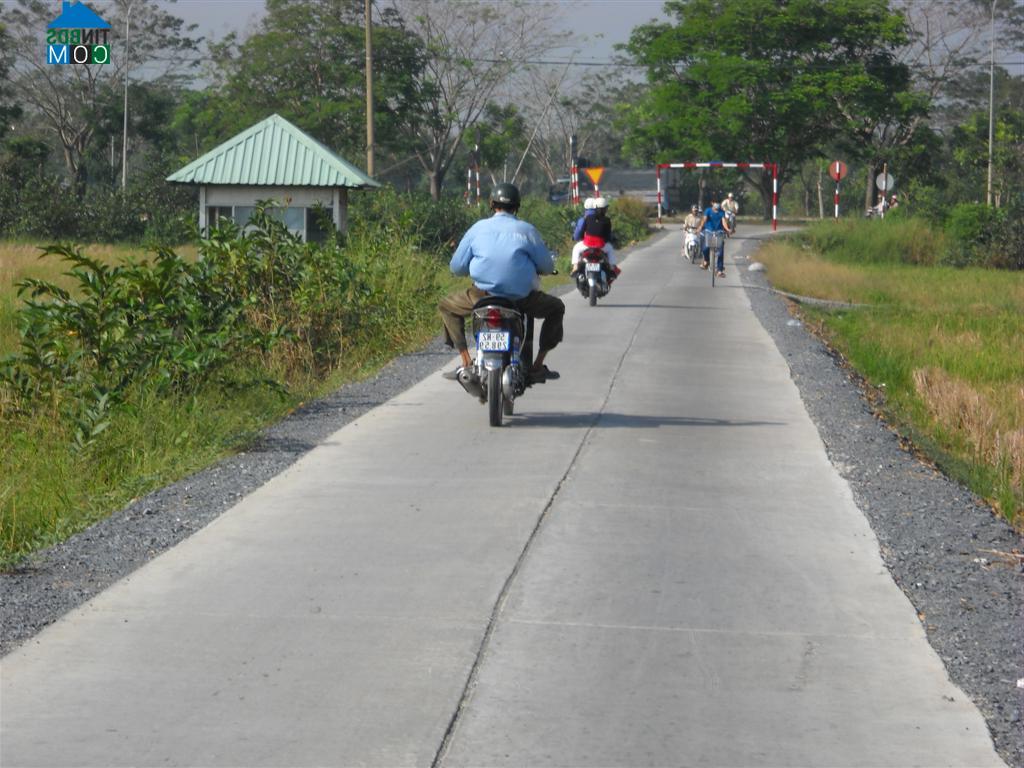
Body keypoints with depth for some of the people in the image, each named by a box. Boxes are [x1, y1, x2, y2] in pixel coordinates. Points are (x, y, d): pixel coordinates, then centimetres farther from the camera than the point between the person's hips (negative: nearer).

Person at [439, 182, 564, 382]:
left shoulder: (478, 229, 5)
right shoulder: (526, 230, 2)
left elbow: (456, 266, 7)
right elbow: (547, 266, 5)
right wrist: (532, 268, 29)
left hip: (482, 296, 1)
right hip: (521, 298, -1)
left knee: (447, 306, 27)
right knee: (556, 308, 26)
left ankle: (466, 363, 13)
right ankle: (538, 365, 18)